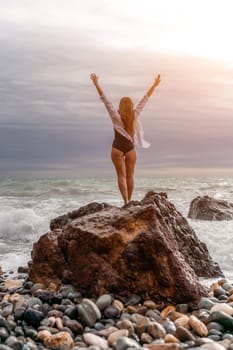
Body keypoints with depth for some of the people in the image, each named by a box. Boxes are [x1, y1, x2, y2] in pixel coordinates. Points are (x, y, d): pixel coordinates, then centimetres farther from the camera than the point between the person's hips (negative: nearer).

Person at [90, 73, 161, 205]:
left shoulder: (116, 116, -6)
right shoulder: (135, 115, -1)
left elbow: (105, 98, -9)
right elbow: (145, 99, 5)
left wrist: (96, 83, -8)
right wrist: (154, 85, 11)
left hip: (117, 148, -2)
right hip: (130, 148, 2)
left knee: (121, 175, -1)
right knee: (130, 175, 8)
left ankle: (126, 201, -9)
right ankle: (129, 201, 11)